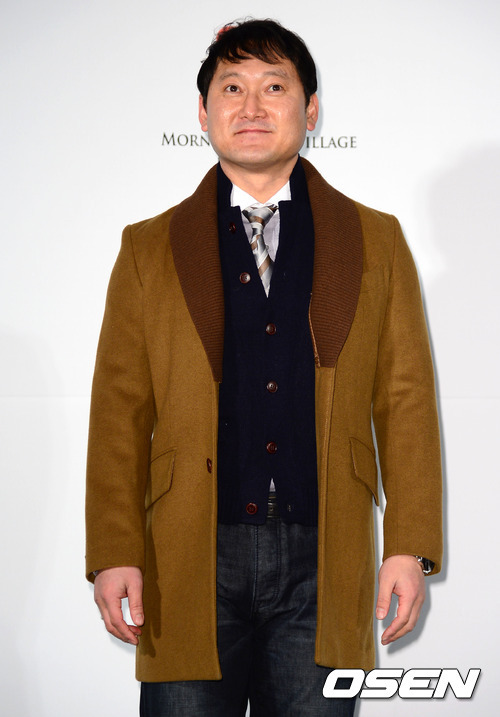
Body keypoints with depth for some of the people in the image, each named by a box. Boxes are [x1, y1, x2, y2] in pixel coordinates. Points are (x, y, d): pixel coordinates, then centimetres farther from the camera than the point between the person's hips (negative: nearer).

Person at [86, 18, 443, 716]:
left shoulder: (377, 242, 11)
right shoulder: (149, 250, 9)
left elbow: (406, 402, 7)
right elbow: (120, 414, 5)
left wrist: (410, 548, -1)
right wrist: (114, 554, -4)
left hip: (321, 562, 1)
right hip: (190, 561, 0)